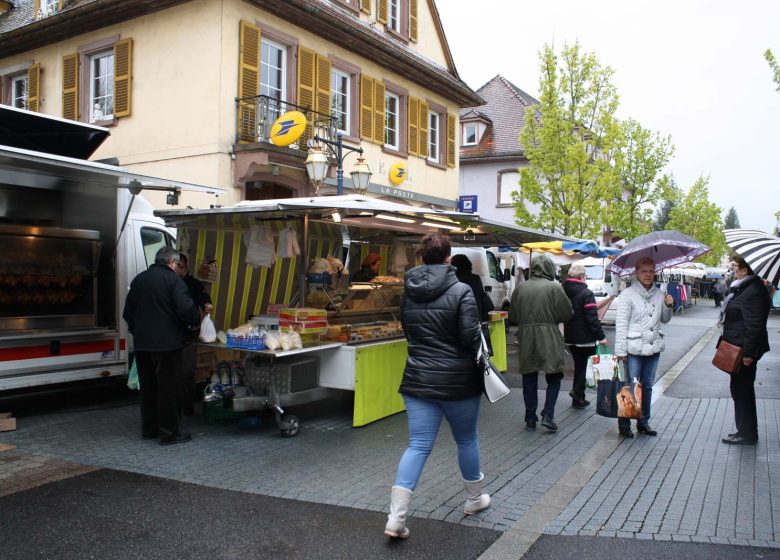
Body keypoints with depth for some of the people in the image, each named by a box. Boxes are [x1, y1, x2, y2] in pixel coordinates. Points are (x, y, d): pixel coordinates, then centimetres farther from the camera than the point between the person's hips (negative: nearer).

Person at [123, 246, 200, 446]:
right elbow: (186, 308, -20)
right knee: (168, 388, 0)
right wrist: (194, 322, -1)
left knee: (147, 387, 16)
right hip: (167, 343, -7)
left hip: (142, 343, 7)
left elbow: (128, 312, 16)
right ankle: (168, 433, 3)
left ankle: (148, 429, 25)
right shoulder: (173, 280, -11)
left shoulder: (138, 280, 11)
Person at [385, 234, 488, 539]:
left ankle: (396, 516, -4)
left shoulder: (408, 292, 3)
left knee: (418, 445, 5)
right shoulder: (461, 291, -14)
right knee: (467, 440, 18)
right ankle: (474, 499, 37)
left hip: (418, 379, 4)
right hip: (457, 381, -3)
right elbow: (471, 337, -16)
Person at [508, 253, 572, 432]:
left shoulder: (520, 288, 1)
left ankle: (530, 418, 16)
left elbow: (512, 318, 6)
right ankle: (548, 415, 1)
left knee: (529, 380, 11)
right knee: (554, 378, 10)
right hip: (549, 339, -3)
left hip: (526, 338, 3)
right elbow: (567, 314, -4)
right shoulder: (554, 288, -9)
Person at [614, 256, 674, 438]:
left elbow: (664, 320, 19)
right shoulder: (628, 295, -8)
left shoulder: (659, 294, 9)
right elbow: (621, 325, -10)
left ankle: (644, 422, 26)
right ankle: (624, 424, 9)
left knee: (647, 386, 15)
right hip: (634, 349, -5)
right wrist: (621, 351, -13)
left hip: (653, 348, 6)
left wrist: (668, 307, -1)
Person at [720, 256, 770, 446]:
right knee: (743, 390, 17)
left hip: (744, 350, -11)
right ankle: (746, 431, 28)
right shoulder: (742, 288, 12)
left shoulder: (753, 291, -20)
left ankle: (746, 434, 10)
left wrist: (748, 353, -22)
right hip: (738, 348, 11)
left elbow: (754, 325, -23)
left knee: (741, 390, -1)